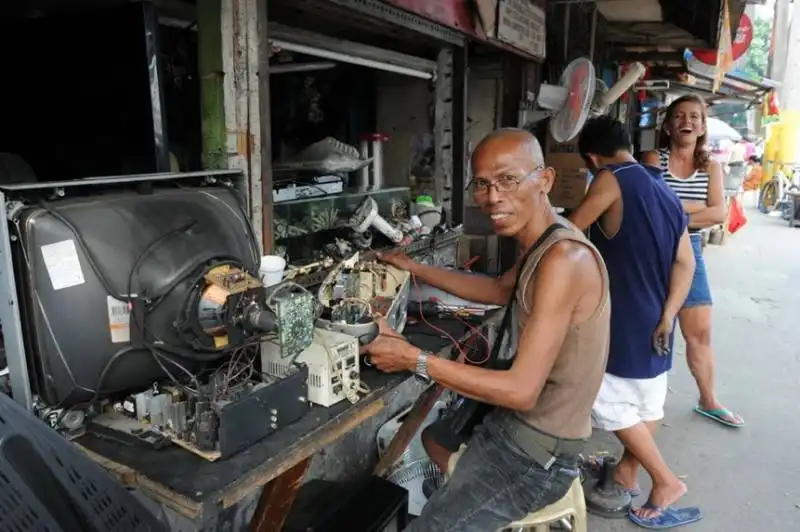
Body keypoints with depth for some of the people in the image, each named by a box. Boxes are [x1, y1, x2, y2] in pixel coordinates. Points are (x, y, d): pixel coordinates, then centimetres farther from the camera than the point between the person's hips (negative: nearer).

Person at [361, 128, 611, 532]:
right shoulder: (547, 242, 2)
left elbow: (521, 390, -29)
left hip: (536, 453, -10)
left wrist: (414, 359, -24)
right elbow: (499, 290, 21)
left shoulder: (564, 258, -29)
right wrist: (415, 269, 16)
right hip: (519, 422, 10)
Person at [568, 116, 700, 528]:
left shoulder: (610, 181, -14)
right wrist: (667, 317, -2)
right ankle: (626, 474, 33)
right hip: (654, 318, 8)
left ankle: (665, 481, 15)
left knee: (609, 402, 6)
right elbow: (685, 263, 2)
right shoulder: (664, 191, 8)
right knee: (647, 401, 17)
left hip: (625, 319, -8)